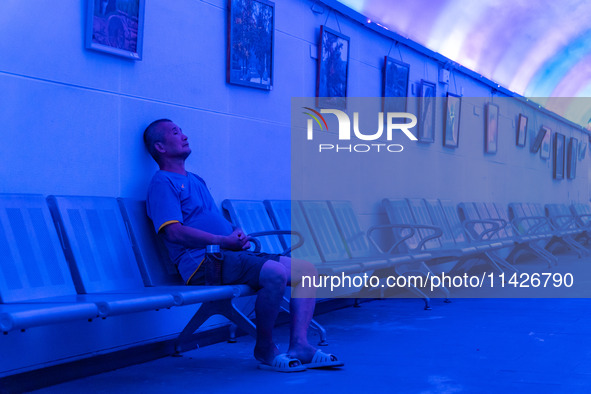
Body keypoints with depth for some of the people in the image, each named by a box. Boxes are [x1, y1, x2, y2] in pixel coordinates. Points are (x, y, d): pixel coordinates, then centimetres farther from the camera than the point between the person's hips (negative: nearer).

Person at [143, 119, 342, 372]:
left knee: (307, 270, -2)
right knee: (276, 272, -31)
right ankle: (264, 350, -15)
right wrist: (223, 241, -17)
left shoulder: (196, 181, 29)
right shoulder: (162, 183, -1)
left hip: (232, 255, 10)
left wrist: (238, 235, 5)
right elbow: (174, 232, -16)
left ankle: (299, 345, -12)